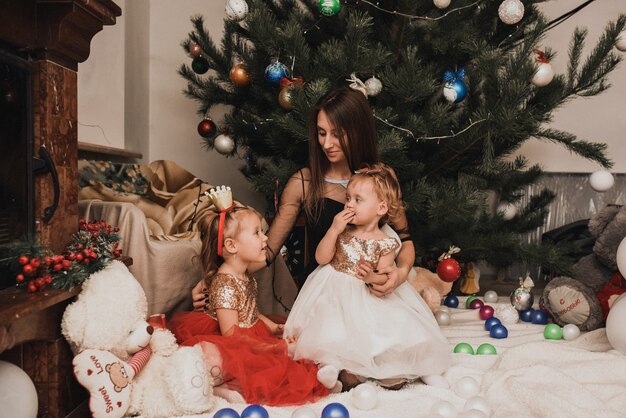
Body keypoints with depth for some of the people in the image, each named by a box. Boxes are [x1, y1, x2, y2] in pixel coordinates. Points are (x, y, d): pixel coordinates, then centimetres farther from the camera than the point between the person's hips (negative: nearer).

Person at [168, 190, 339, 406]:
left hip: (254, 334, 10)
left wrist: (273, 327, 7)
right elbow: (231, 334, -23)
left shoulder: (246, 275, 8)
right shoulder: (224, 285, -21)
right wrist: (268, 347, -21)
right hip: (237, 346, -9)